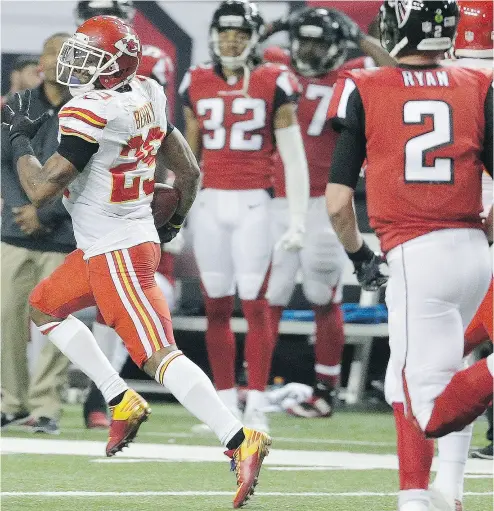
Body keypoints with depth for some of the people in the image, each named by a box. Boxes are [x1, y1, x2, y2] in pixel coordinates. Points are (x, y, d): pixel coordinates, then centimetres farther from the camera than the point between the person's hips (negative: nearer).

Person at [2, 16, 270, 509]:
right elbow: (189, 173, 11)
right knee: (42, 306, 25)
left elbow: (40, 189, -18)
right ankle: (121, 402, 23)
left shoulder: (90, 114, -22)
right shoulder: (147, 95, 4)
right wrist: (173, 224, 27)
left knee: (158, 355, -15)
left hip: (116, 255, -10)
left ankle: (240, 441, -25)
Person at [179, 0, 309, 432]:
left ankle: (256, 406, 2)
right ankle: (226, 403, 12)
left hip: (254, 204, -3)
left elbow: (293, 157, -1)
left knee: (255, 304, -3)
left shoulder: (272, 84, -1)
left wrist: (297, 219, -5)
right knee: (217, 306, 5)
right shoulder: (197, 85, 9)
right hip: (211, 202, 3)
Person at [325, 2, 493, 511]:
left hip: (416, 254, -4)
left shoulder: (364, 92, 0)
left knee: (430, 415, -4)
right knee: (406, 380, 22)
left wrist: (358, 255, 18)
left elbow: (337, 202, -1)